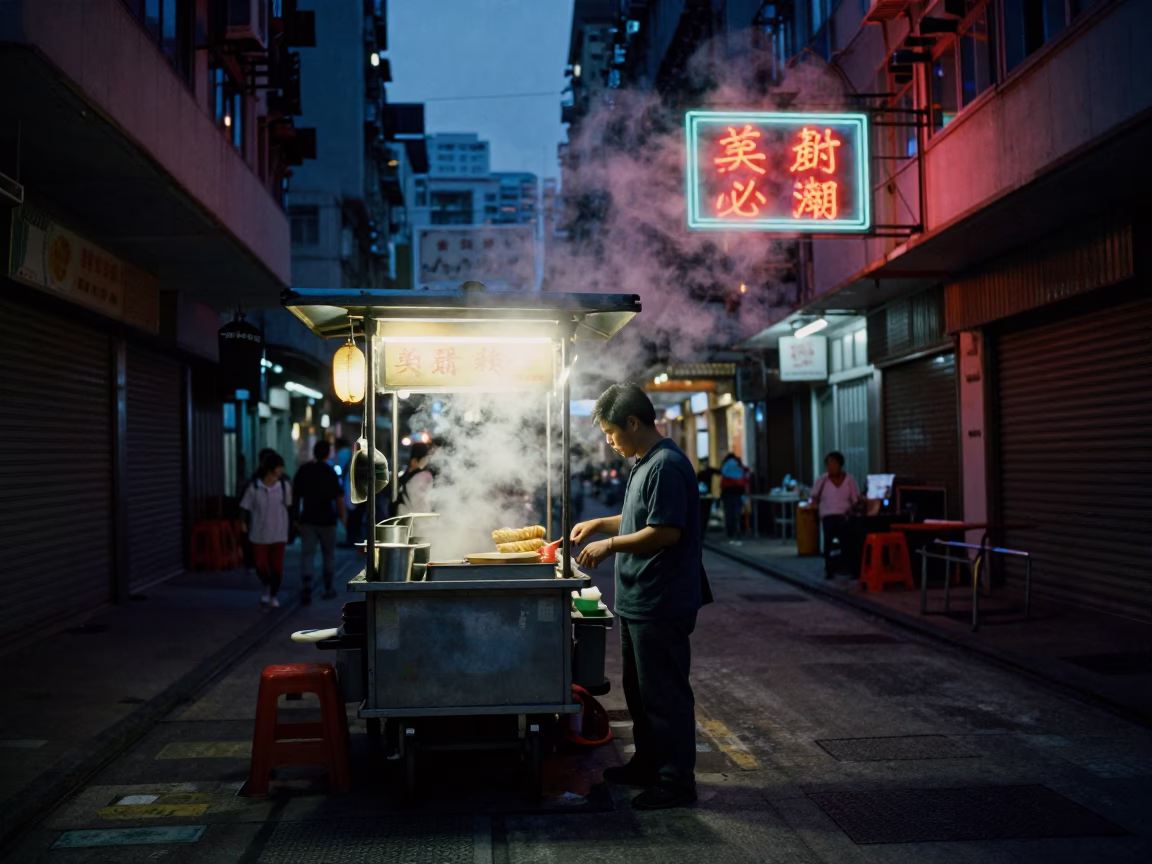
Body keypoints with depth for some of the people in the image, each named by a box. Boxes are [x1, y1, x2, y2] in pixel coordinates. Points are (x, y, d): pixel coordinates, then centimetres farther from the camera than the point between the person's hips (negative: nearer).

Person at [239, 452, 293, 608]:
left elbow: (289, 507, 7)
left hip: (279, 534, 1)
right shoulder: (254, 488, -9)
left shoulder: (284, 486, -4)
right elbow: (245, 508, -2)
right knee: (260, 565, 1)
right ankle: (267, 586, 34)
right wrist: (244, 523, -14)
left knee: (277, 566, 1)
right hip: (259, 535, -1)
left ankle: (273, 596, 23)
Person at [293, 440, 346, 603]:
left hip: (307, 519, 2)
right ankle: (328, 589, 21)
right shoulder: (330, 471, -8)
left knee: (307, 554, 0)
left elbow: (296, 495, 6)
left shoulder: (303, 470, 1)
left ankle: (306, 590, -12)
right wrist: (343, 515, 0)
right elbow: (338, 496, -10)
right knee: (329, 555, 13)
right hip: (326, 520, -2)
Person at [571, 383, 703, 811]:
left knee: (664, 694, -1)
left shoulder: (667, 466, -19)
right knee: (639, 689, 20)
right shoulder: (646, 463, 13)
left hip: (661, 604, -11)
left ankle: (676, 781, 10)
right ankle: (647, 764, 33)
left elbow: (666, 531, -25)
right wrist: (600, 524, 15)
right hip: (638, 600, 11)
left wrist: (610, 545, -18)